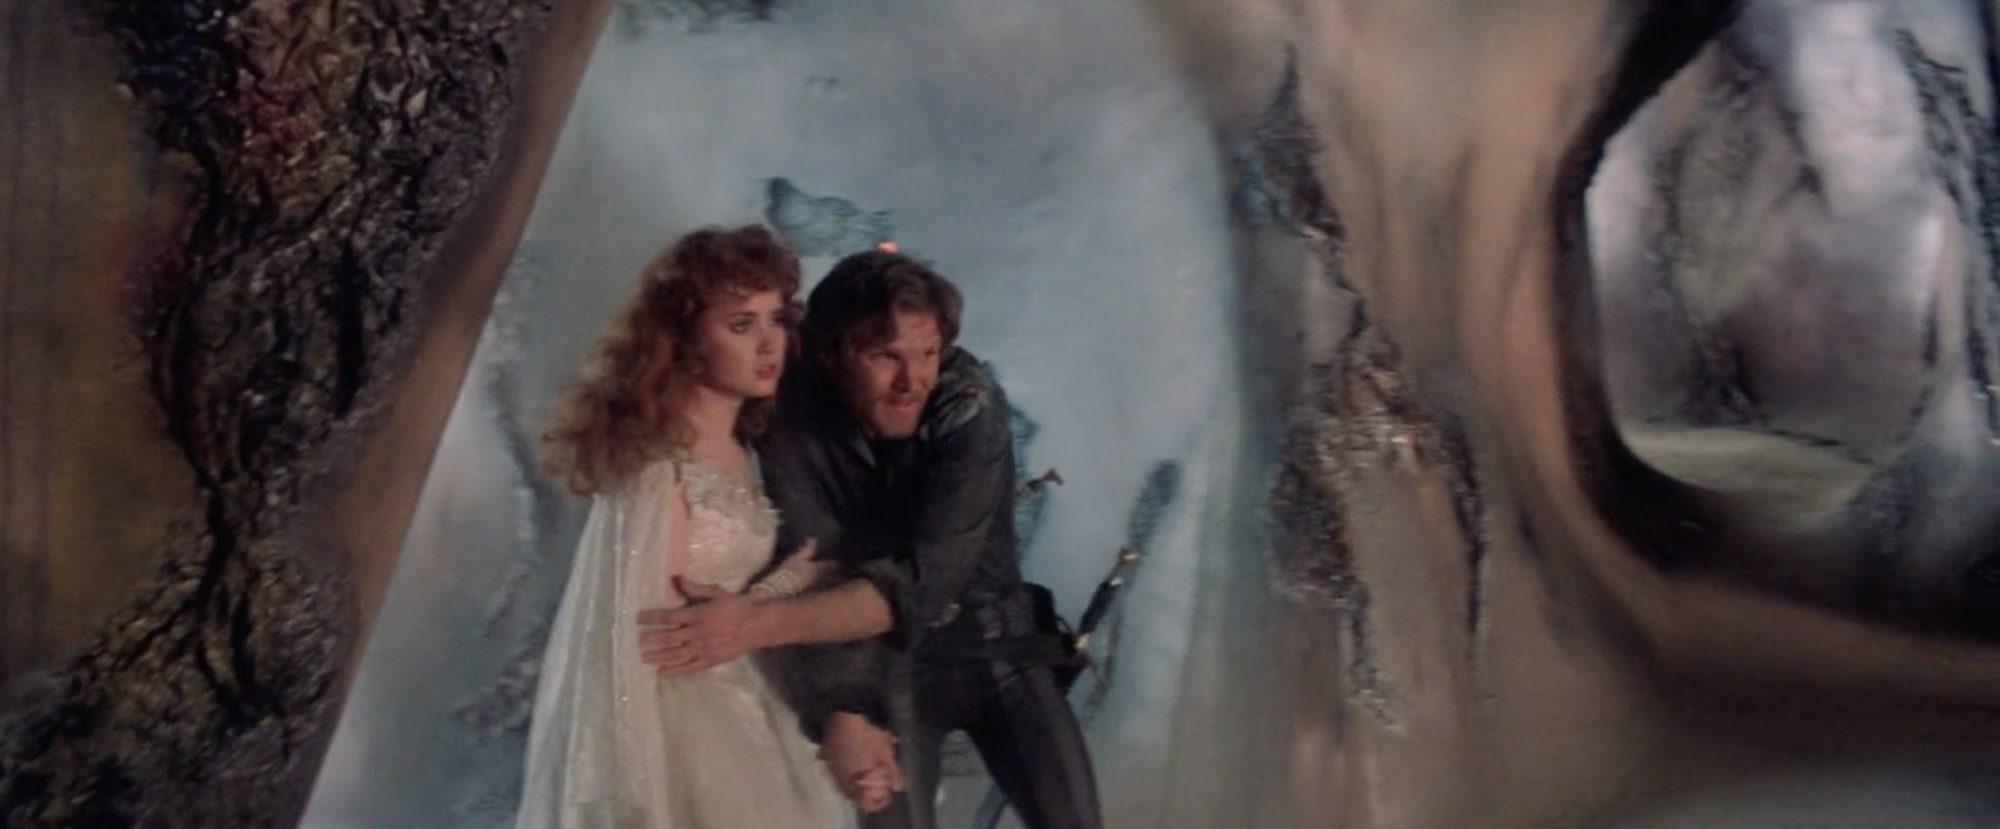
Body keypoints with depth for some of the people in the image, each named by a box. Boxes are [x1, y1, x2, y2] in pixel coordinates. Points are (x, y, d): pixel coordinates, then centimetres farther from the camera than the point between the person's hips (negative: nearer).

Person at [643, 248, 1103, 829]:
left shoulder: (970, 404, -24)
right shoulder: (793, 422, -18)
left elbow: (922, 580, -30)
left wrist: (762, 623, -37)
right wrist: (842, 711, -35)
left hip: (995, 644, 0)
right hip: (888, 663, 1)